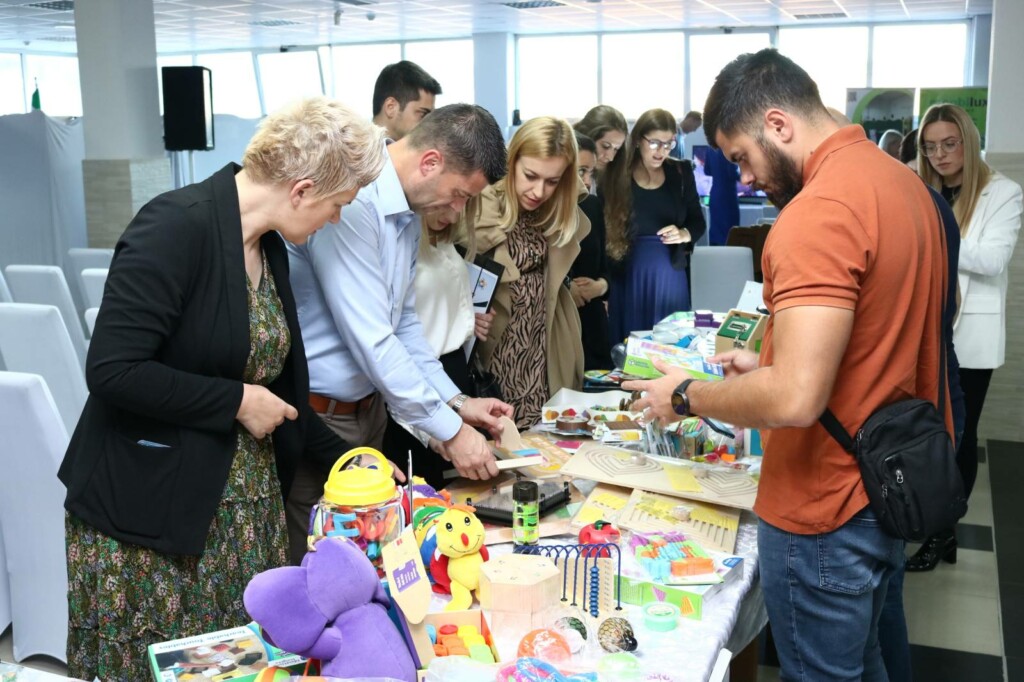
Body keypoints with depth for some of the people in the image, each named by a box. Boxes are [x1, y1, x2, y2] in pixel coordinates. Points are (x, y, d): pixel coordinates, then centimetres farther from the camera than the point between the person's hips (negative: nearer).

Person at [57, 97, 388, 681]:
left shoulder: (270, 248, 7)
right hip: (146, 521, -7)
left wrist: (342, 457, 14)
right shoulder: (177, 225, -19)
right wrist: (236, 401, -18)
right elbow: (112, 370, -24)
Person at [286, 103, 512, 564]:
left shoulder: (410, 214, 7)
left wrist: (456, 401, 6)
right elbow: (371, 341, -25)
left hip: (367, 408, 9)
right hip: (316, 419, -9)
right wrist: (450, 430, -18)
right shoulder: (351, 202, -24)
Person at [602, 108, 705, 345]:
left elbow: (698, 222, 10)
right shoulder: (616, 175, -5)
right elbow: (605, 230, -5)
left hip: (669, 274, 3)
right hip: (626, 276, -2)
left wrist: (684, 234, -13)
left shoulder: (681, 172, 3)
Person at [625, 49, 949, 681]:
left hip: (826, 512, -9)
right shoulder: (903, 180, 5)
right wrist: (771, 360, 11)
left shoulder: (819, 210, -25)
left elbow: (796, 399, -31)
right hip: (893, 485, 9)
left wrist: (685, 395, -15)